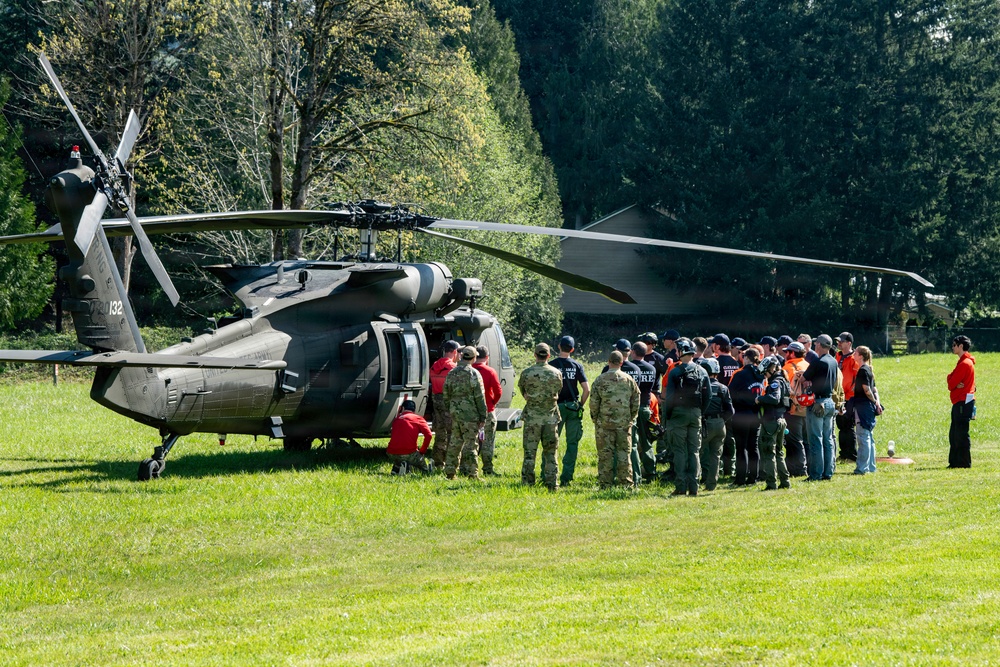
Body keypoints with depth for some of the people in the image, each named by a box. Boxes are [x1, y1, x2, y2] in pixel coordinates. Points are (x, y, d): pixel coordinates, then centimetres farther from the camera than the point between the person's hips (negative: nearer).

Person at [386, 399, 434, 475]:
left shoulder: (397, 419, 19)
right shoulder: (418, 418, 8)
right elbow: (428, 435, -4)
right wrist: (422, 451, 6)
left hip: (391, 454, 1)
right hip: (408, 454, -1)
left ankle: (397, 467, 7)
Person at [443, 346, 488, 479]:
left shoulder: (451, 373, 8)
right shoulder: (473, 374, -10)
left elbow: (446, 395, 14)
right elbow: (480, 397, -10)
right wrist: (483, 417, -6)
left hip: (455, 413, 6)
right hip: (470, 414, -6)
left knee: (454, 443, 13)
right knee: (471, 444, -3)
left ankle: (449, 472, 15)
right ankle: (472, 474, -4)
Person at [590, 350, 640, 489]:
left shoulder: (600, 380, -5)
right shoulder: (629, 380, 2)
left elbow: (593, 403, -4)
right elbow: (636, 402, 6)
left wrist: (595, 419, 10)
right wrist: (631, 419, 18)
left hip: (604, 424, -2)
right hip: (624, 424, 2)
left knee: (605, 455, 3)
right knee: (624, 454, 8)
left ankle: (605, 485, 3)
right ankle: (626, 484, 8)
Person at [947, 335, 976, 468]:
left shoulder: (964, 363, -15)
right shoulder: (964, 361, 19)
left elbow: (951, 384, -16)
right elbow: (952, 382, 13)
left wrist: (953, 384, 4)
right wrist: (955, 384, -7)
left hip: (963, 402, -11)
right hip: (960, 403, 11)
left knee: (961, 434, -9)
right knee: (954, 434, 14)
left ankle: (964, 462, -8)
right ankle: (955, 461, 18)